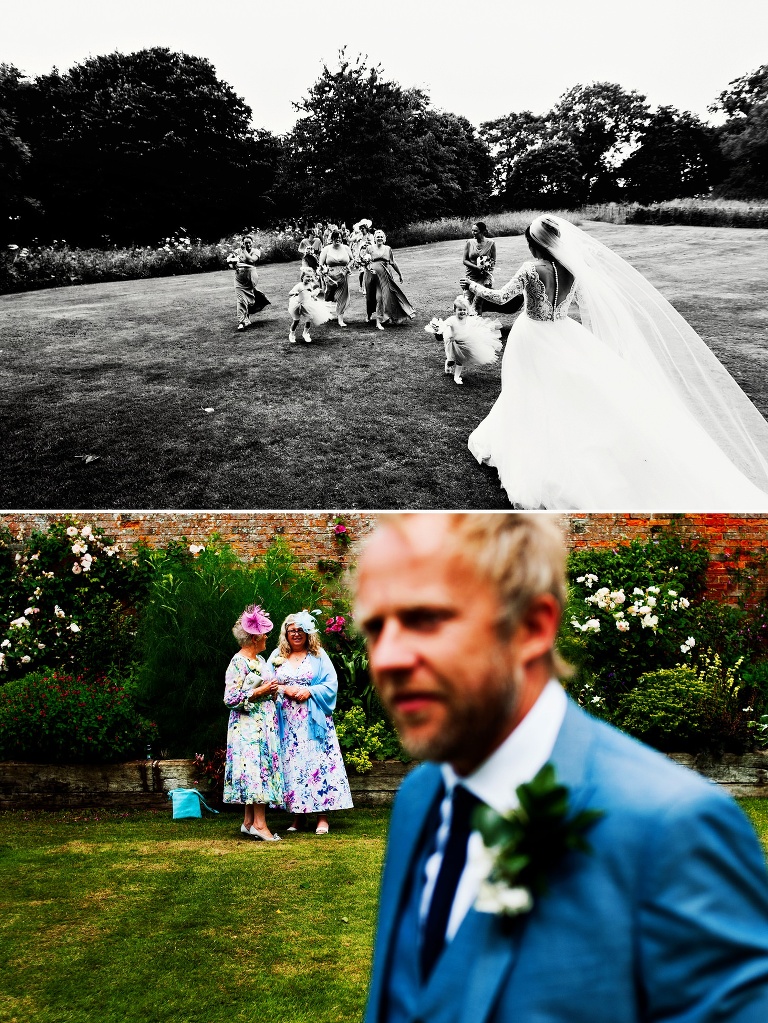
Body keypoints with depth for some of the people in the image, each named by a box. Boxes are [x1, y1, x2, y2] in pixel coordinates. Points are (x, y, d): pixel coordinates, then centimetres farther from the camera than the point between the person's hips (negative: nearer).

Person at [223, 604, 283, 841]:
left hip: (265, 724, 9)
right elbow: (230, 698, -17)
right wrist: (260, 692, -16)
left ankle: (248, 822, 11)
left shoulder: (260, 660, 16)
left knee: (262, 768, 7)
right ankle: (259, 824, -11)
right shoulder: (238, 662, -11)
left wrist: (273, 690, 7)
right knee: (257, 769, -12)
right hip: (249, 726, -9)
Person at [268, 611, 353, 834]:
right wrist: (285, 690, -9)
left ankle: (322, 816, -3)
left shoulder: (318, 655, 6)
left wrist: (310, 691, -12)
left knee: (317, 761, -6)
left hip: (313, 721, -2)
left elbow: (331, 684, 0)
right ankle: (297, 814, 8)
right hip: (287, 722, 2)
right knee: (291, 763, 0)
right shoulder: (277, 656, 11)